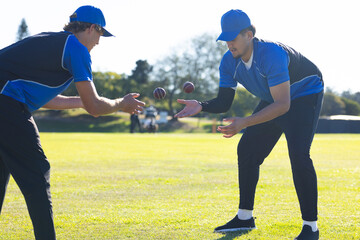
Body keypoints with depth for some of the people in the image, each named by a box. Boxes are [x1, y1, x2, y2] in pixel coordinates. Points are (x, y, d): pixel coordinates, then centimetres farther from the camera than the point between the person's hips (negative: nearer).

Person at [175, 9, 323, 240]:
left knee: (298, 154, -24)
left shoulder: (272, 54, -37)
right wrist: (201, 106, -30)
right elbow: (224, 102, -9)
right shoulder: (229, 62, -14)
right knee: (247, 149, 4)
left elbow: (283, 105, -40)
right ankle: (245, 218, 18)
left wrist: (244, 123, -48)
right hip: (272, 100, 8)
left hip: (304, 95, -8)